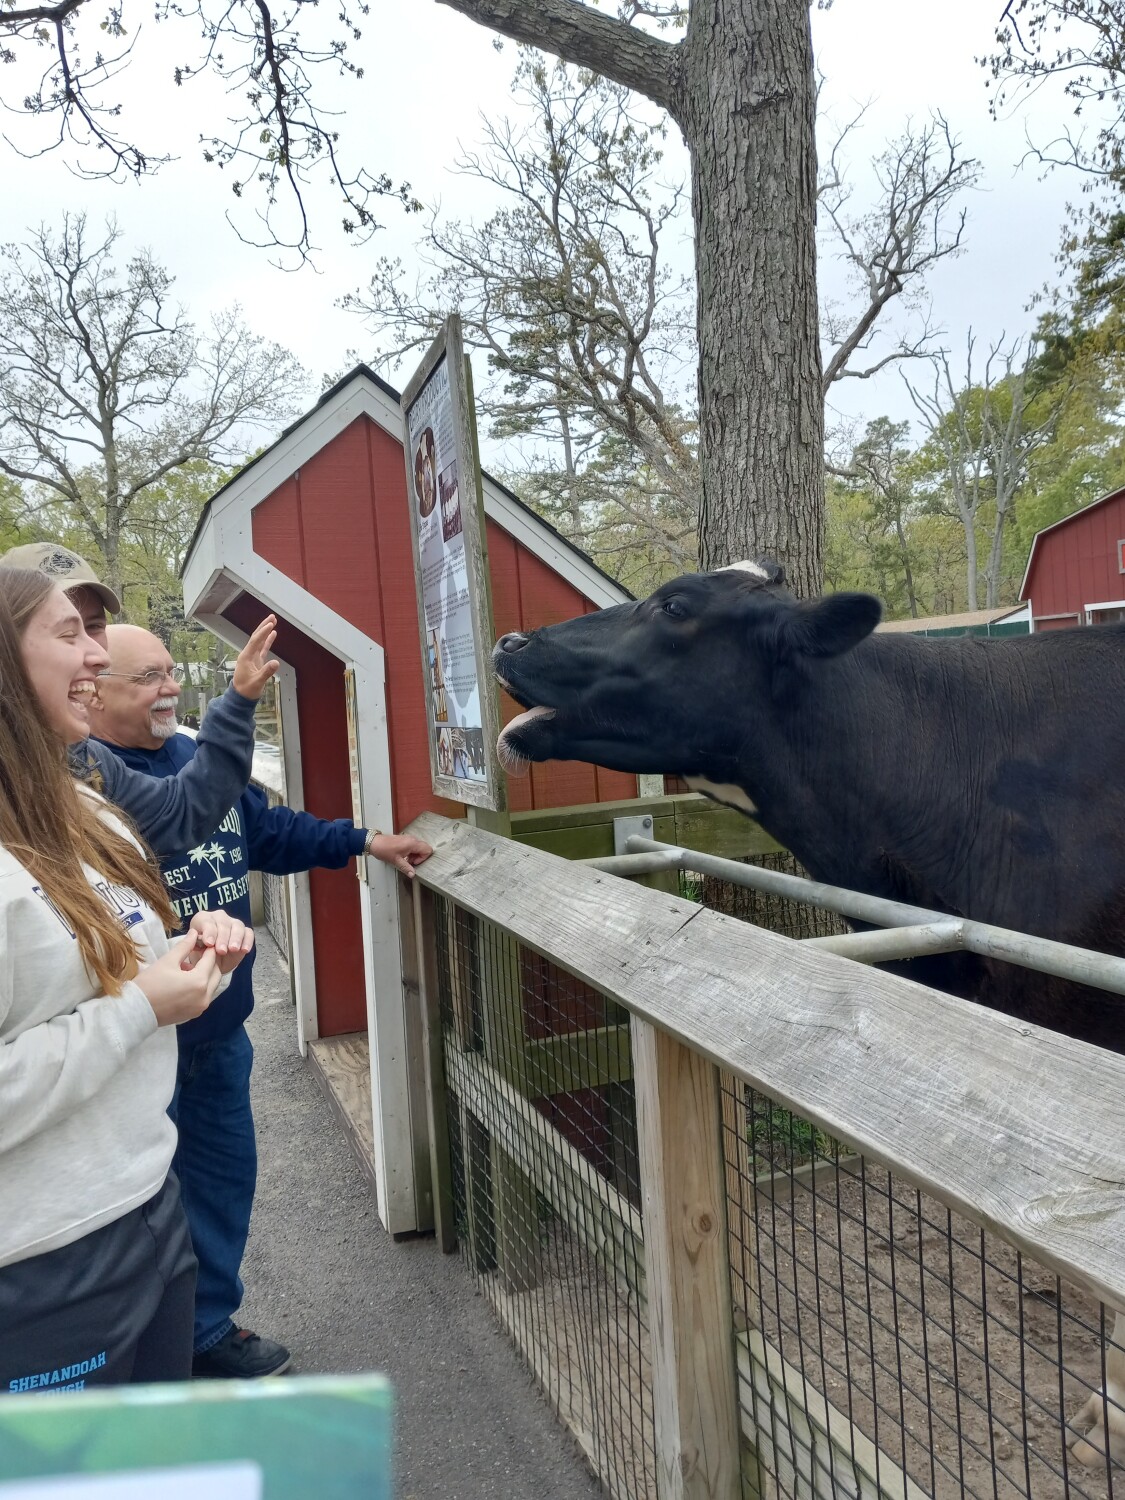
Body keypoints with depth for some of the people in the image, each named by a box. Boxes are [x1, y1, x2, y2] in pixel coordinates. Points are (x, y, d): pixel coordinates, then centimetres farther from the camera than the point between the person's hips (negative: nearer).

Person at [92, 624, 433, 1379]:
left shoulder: (200, 755, 6)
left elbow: (271, 830, 17)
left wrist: (368, 841, 14)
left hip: (220, 1031, 8)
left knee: (225, 1174, 19)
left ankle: (209, 1325, 39)